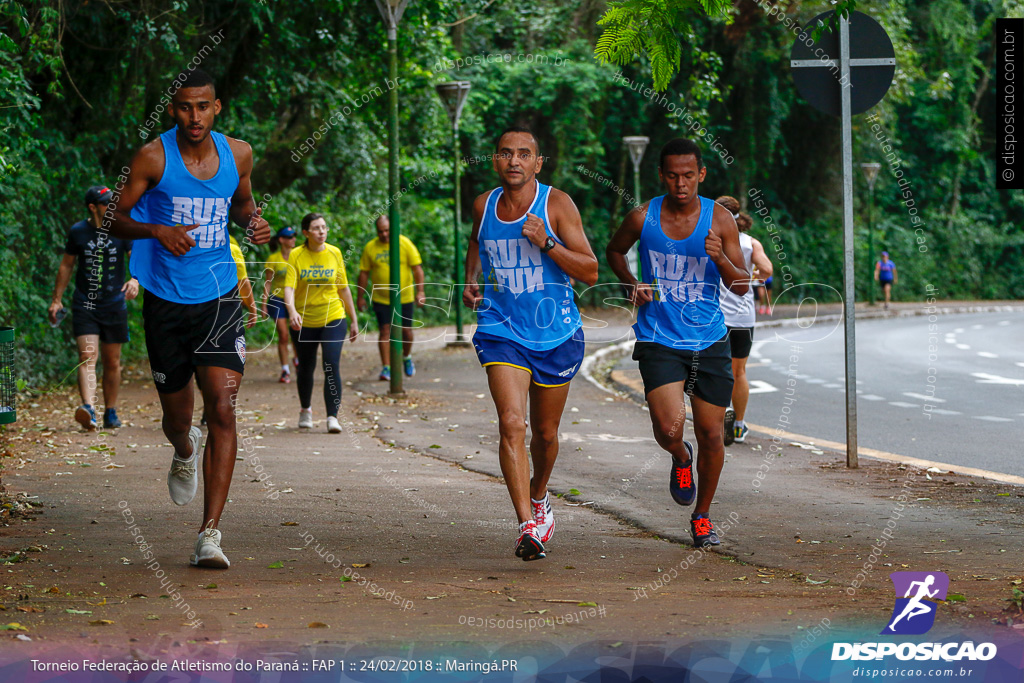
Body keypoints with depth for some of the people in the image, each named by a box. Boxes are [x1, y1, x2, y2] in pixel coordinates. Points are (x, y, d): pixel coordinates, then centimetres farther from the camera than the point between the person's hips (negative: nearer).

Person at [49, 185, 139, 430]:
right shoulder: (78, 232, 3)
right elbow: (66, 265, 12)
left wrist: (135, 280, -24)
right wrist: (56, 299, 10)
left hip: (114, 305, 1)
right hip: (84, 305, -1)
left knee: (112, 361, 8)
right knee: (87, 357, -16)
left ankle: (111, 412, 21)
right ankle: (88, 409, -30)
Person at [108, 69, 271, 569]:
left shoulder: (237, 154, 3)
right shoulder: (153, 158, -7)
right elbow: (116, 218, -2)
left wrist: (253, 222, -1)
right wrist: (157, 230, -22)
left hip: (219, 298, 1)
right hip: (166, 301, -1)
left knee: (222, 409, -14)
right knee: (177, 416, 9)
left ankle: (210, 534, -14)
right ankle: (184, 452, 50)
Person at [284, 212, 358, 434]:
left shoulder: (335, 253, 1)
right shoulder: (296, 256, -6)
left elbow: (343, 288, 9)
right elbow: (289, 286, -17)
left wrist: (353, 320, 11)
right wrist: (292, 311, -36)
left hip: (333, 319, 0)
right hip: (304, 322, 0)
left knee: (331, 366, -15)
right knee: (306, 367, 14)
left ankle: (332, 417, -14)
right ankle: (305, 410, 38)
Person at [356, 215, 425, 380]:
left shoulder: (405, 244, -3)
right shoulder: (370, 248, 0)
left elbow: (417, 268, -3)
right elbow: (364, 273, 6)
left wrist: (420, 291, -11)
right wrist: (360, 296, 6)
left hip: (404, 297, 0)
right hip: (381, 298, 0)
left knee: (406, 330, 8)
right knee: (385, 331, -8)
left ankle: (407, 357, 35)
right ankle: (386, 367, -6)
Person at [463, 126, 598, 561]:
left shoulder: (557, 204, -10)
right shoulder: (484, 206, 0)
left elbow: (591, 272, -13)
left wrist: (546, 243, -25)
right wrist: (470, 279, 9)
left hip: (556, 334, 0)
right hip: (502, 332, 1)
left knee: (545, 432, 14)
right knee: (511, 424, -19)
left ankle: (539, 498, 45)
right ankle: (527, 527, -24)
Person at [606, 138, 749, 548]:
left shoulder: (720, 220, -5)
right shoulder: (643, 218, -5)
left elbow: (742, 288, -4)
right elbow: (614, 250, 16)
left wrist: (720, 257, -24)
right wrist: (632, 284, -3)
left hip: (709, 342, 1)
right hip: (659, 341, -1)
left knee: (710, 435, 4)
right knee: (669, 430, -19)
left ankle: (702, 515, 26)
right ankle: (680, 457, 19)